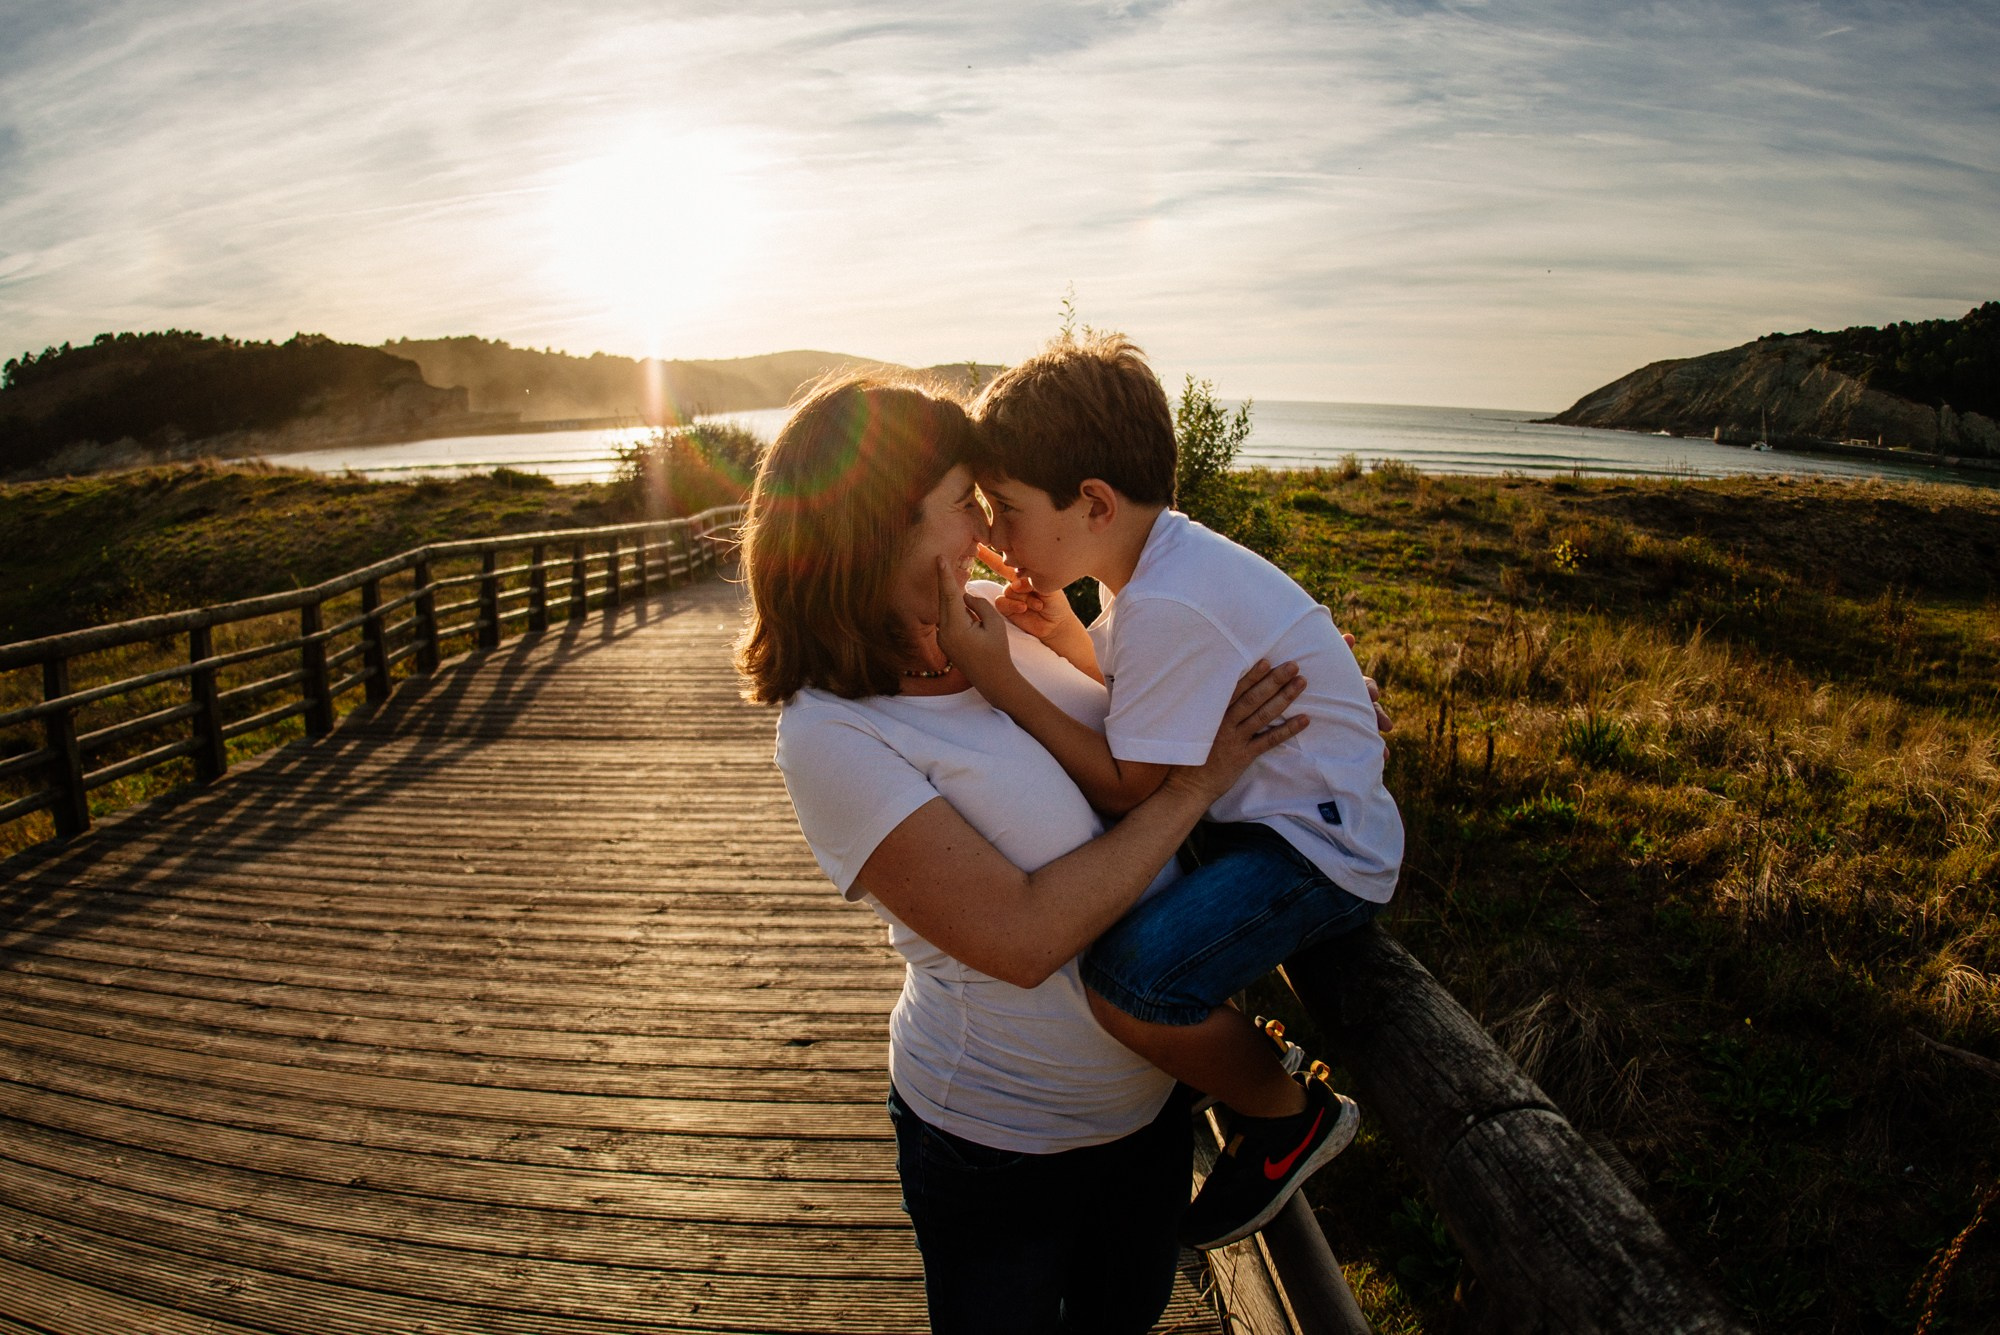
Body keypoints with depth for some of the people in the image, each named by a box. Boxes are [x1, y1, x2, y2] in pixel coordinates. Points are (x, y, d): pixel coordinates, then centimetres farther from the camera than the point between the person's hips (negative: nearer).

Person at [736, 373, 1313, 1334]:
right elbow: (1022, 938, -30)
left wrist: (1322, 715, -3)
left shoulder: (997, 614, -7)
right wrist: (1196, 783, -24)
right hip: (1000, 1142, -6)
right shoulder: (828, 733, -26)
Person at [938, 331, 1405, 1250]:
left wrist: (999, 680, -23)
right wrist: (1062, 631, -3)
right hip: (1253, 812, 10)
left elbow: (1126, 789, -21)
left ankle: (1291, 1115, 1)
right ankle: (1237, 1044, 29)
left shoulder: (1175, 605, -27)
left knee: (1126, 982, -29)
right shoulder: (1155, 563, 4)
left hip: (1320, 848, -10)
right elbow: (1138, 704, 12)